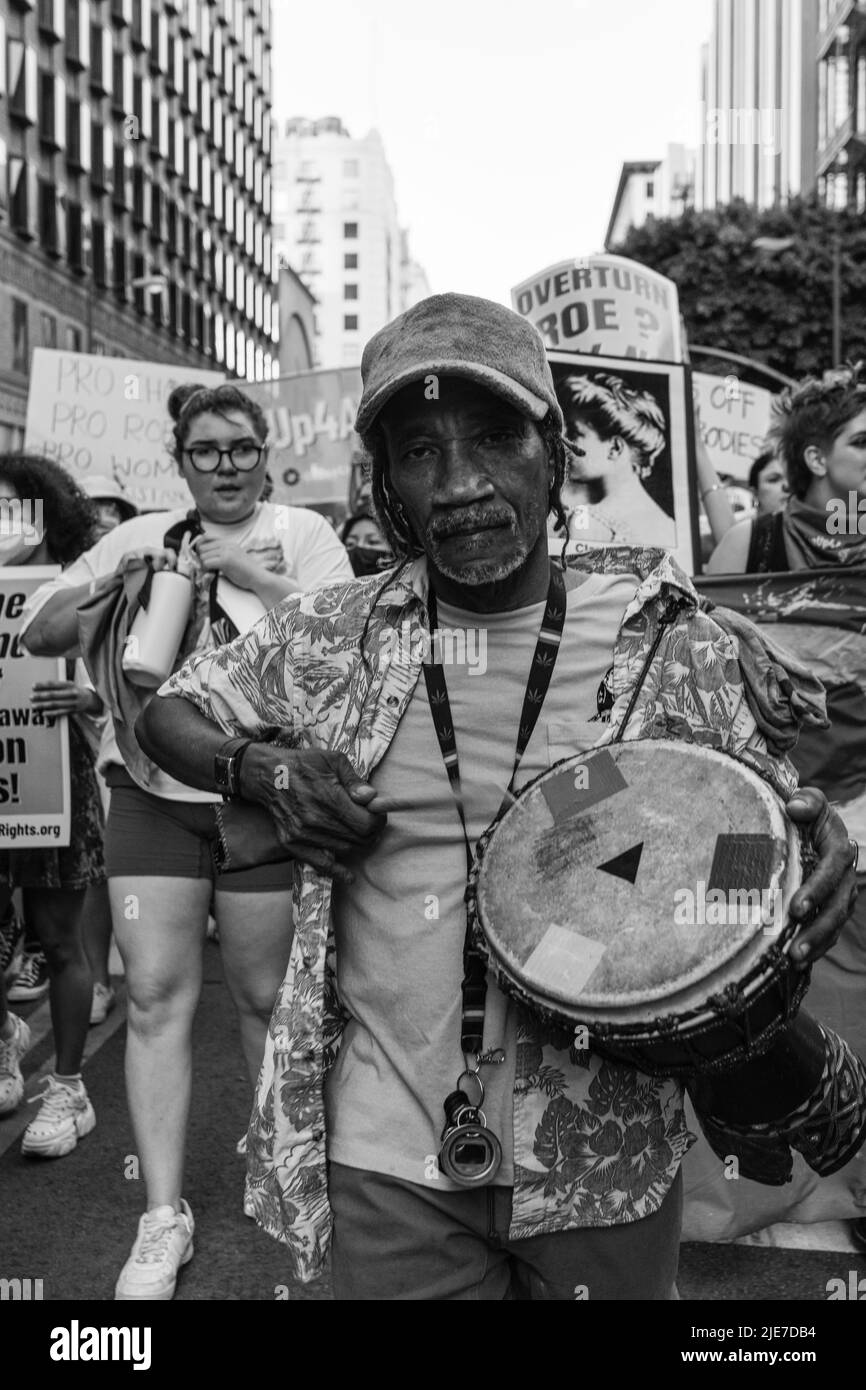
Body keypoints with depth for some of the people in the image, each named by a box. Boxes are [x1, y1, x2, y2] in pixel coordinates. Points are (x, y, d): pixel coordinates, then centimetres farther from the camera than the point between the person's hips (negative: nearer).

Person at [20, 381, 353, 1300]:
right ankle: (164, 1215, 10)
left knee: (264, 993, 8)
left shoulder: (303, 534, 4)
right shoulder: (139, 538, 12)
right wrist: (110, 581, -7)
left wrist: (255, 575, -16)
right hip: (152, 792, 2)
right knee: (155, 992, 0)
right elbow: (38, 634, 9)